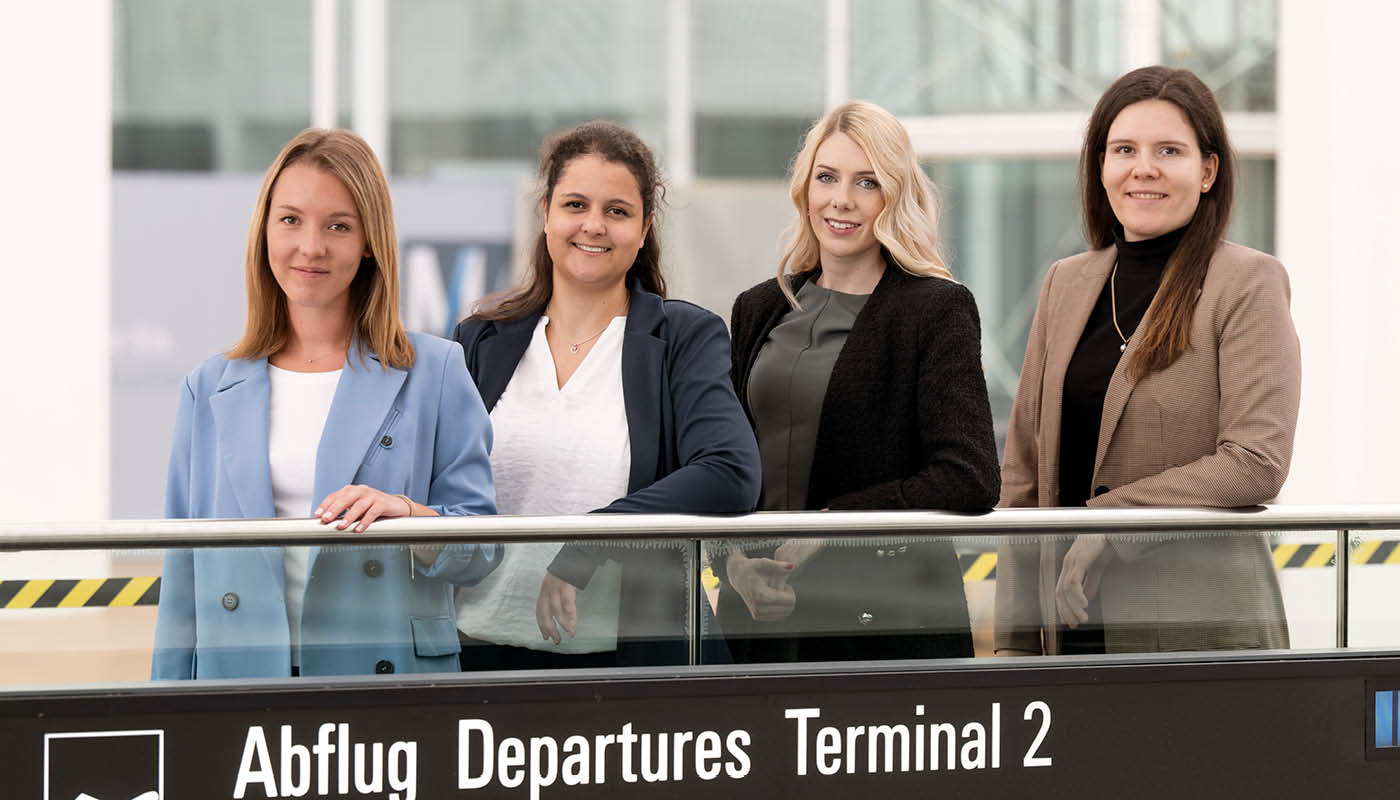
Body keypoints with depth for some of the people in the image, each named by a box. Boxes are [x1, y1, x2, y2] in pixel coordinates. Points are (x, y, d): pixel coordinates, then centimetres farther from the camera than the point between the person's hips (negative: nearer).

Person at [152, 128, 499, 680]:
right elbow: (183, 578, 11)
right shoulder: (210, 391, 12)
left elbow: (481, 550, 1)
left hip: (388, 682, -2)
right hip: (240, 681, 2)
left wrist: (410, 514, -18)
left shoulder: (434, 374, 5)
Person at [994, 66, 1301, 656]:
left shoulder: (1248, 284, -3)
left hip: (1199, 630, -5)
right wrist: (1013, 638, 8)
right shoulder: (1065, 283, 14)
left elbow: (1257, 464, -14)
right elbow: (1024, 472, 14)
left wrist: (1107, 520, -15)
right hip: (1071, 624, 5)